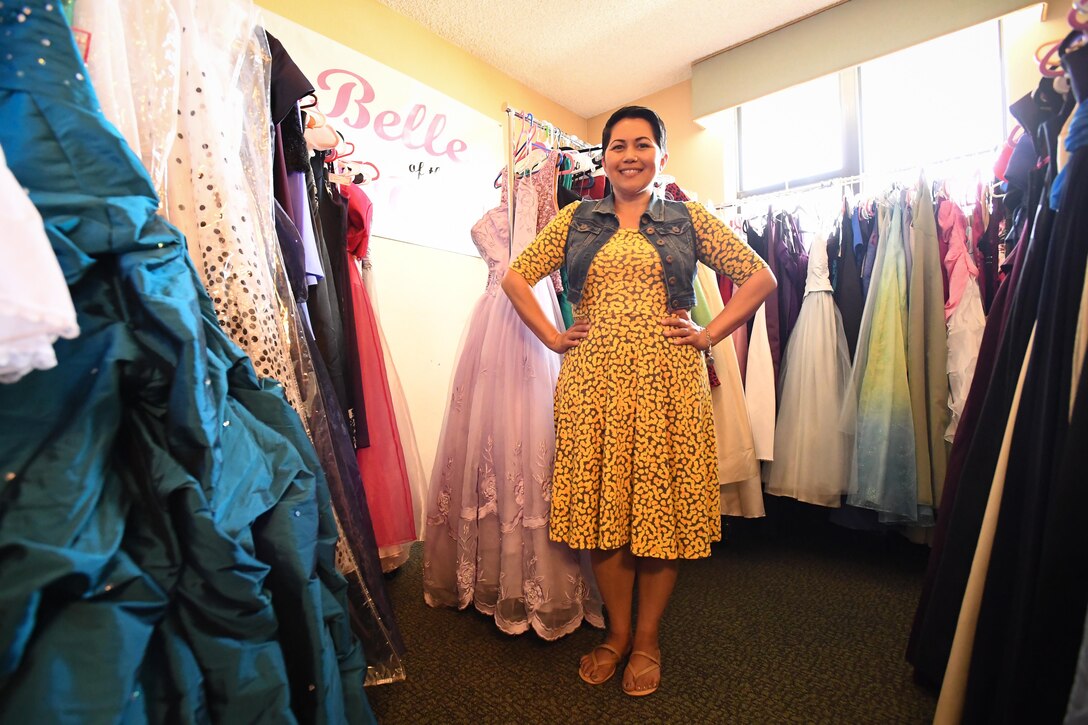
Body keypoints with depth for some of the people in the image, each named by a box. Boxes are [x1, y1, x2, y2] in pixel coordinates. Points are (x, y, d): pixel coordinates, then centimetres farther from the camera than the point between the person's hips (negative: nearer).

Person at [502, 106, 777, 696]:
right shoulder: (575, 220, 12)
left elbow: (760, 277, 10)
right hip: (592, 381, 1)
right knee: (601, 501, 6)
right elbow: (516, 277, 12)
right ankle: (617, 631, 28)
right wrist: (553, 338, 3)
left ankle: (647, 639, 27)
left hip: (667, 381, 0)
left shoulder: (689, 219, 10)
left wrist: (709, 334, 0)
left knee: (661, 505, 5)